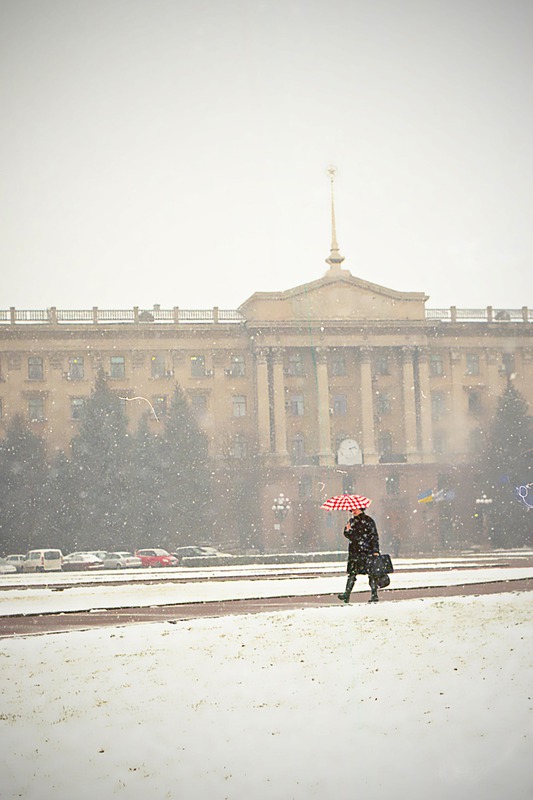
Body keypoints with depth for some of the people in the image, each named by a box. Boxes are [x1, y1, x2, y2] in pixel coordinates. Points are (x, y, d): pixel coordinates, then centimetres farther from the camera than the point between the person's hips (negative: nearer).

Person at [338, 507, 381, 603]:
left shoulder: (368, 521, -3)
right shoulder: (352, 520, 13)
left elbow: (375, 537, -3)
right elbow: (348, 535, 16)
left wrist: (376, 551, -10)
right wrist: (347, 530, -7)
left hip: (367, 551, -5)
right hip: (354, 551, 5)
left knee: (371, 573, -4)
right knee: (352, 573, 1)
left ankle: (374, 595, 1)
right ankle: (346, 594, -2)